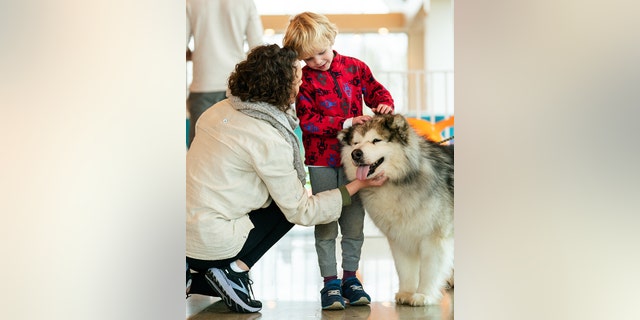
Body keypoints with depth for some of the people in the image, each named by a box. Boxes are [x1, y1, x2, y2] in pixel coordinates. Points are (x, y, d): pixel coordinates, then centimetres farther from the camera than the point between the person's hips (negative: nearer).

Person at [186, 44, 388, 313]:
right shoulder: (271, 140, -17)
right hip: (209, 242, -7)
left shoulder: (221, 109, 4)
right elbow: (301, 211, -10)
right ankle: (234, 269, 1)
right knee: (289, 205, 9)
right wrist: (357, 186, -1)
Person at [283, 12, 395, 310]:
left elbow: (376, 90, 13)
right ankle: (330, 282, 10)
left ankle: (350, 278, 19)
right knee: (326, 222, 2)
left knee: (354, 220, 6)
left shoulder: (354, 67, 3)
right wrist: (347, 122, -19)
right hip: (321, 159, -2)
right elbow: (308, 120, -12)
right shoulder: (303, 80, -5)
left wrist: (384, 104, -11)